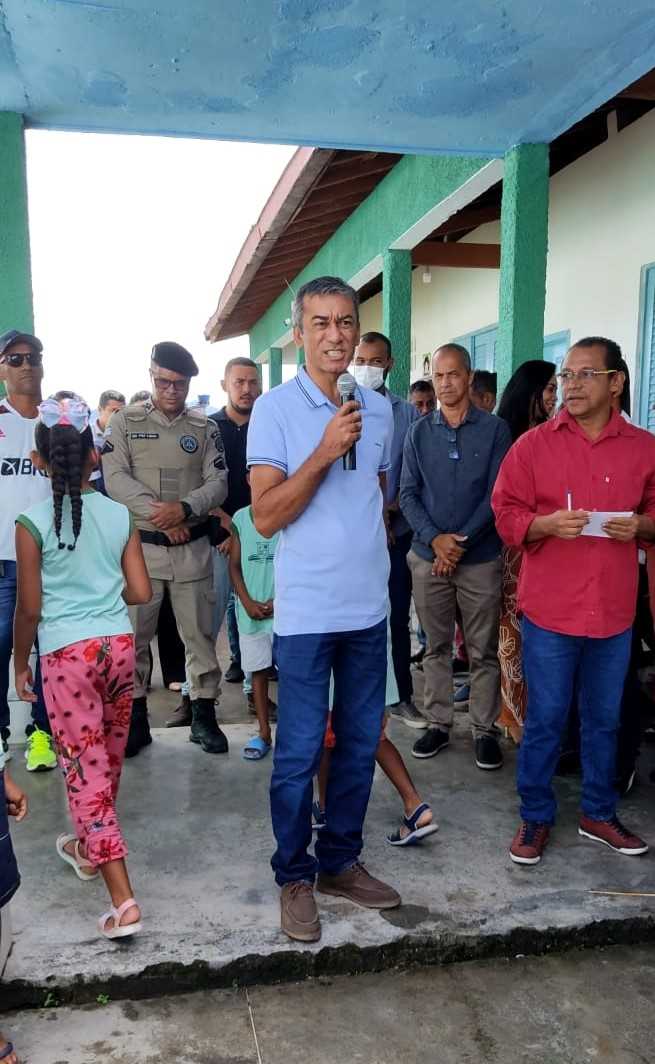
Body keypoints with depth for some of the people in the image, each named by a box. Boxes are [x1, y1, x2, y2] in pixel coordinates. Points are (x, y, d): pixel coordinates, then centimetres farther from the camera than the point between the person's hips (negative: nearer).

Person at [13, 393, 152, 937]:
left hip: (67, 653, -4)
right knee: (107, 759, 21)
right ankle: (88, 847, 45)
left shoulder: (33, 522, -9)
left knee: (85, 768, 0)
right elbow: (141, 592, 0)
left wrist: (20, 663, 8)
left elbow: (29, 608, -6)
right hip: (119, 645, 4)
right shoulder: (121, 515, 0)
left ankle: (124, 902, -3)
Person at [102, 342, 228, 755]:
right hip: (140, 545, -1)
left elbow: (218, 482, 0)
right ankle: (135, 717, 18)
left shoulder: (205, 427, 6)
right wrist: (158, 514, -16)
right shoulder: (126, 421, 3)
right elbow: (115, 477, -7)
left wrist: (184, 509, -18)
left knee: (199, 632, 7)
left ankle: (204, 714, 19)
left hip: (193, 547, 1)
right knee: (134, 634, 5)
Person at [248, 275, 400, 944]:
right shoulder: (275, 409, -8)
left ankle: (341, 861, 31)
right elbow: (265, 517, -14)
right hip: (306, 612, -5)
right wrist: (325, 451, -21)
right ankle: (294, 876, 23)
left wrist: (374, 560, 14)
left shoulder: (380, 410, 8)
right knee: (299, 752, 4)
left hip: (370, 609, 5)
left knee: (359, 743, 14)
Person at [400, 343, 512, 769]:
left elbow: (497, 494, -6)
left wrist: (461, 541, -12)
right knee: (436, 647, 11)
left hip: (480, 558, -2)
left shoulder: (495, 429, -1)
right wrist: (435, 538, -12)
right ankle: (438, 723, 23)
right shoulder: (419, 432, 6)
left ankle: (485, 730, 18)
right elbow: (408, 494, 2)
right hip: (428, 557, 2)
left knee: (483, 650, 6)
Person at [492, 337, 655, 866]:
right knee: (545, 720, 7)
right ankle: (535, 818, 24)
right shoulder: (534, 444, -2)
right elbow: (506, 514, -3)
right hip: (550, 609, -2)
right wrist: (548, 524, -20)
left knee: (605, 719, 16)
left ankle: (599, 813, 35)